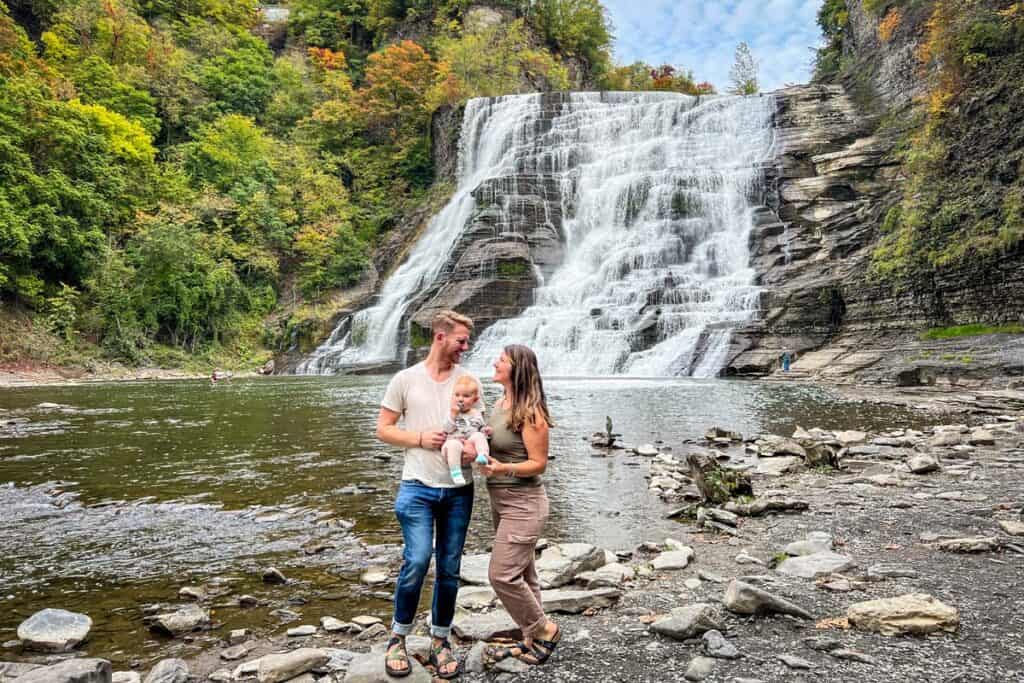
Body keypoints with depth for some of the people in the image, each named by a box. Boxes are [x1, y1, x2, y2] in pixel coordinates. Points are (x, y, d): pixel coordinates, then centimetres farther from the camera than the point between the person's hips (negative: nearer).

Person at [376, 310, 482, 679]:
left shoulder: (469, 380, 6)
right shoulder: (405, 379, 0)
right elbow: (383, 429, 2)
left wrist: (474, 448, -12)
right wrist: (420, 438, -13)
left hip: (458, 489, 3)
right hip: (418, 487, -2)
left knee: (449, 569, 8)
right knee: (417, 561, -9)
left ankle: (440, 641, 24)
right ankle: (398, 638, 14)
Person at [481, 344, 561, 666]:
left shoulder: (529, 411, -19)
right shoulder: (499, 404, 7)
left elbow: (539, 463, -17)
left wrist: (503, 469, -30)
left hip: (523, 504, -9)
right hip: (501, 501, 9)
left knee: (502, 574, -7)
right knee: (522, 574, 16)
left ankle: (544, 630, 13)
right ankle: (532, 639, 29)